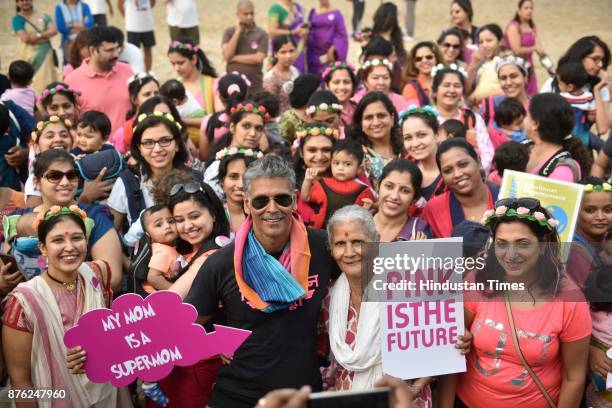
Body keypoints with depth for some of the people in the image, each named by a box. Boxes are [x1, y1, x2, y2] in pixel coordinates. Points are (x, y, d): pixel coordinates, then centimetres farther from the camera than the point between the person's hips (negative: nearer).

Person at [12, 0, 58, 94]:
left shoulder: (43, 16, 11)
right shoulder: (17, 19, 0)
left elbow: (54, 30, -2)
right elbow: (26, 38, -13)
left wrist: (38, 35, -12)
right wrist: (45, 36, -7)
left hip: (45, 55, 3)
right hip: (28, 56, -3)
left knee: (47, 84, 0)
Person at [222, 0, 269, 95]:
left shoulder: (261, 34, -1)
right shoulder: (229, 32, 4)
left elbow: (258, 58, -13)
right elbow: (227, 55, -9)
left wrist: (234, 58, -8)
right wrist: (238, 32, -9)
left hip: (255, 87, -1)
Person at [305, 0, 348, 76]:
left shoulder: (336, 13, 1)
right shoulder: (313, 12, 11)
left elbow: (342, 35, -2)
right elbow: (309, 31, 15)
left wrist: (333, 49, -14)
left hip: (330, 53, -3)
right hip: (314, 53, 3)